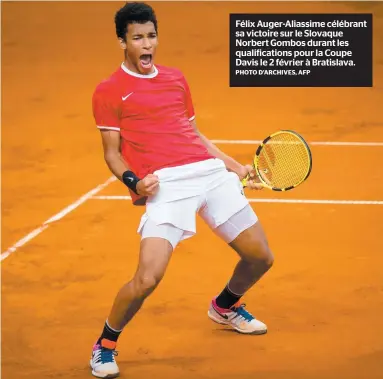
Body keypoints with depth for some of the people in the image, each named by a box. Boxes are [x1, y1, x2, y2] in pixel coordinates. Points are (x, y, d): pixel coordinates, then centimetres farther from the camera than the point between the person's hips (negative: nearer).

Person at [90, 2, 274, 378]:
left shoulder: (176, 79, 20)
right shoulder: (109, 91, 5)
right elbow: (112, 152, 4)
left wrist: (233, 164, 22)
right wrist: (133, 182, -14)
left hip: (210, 172, 5)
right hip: (165, 183, -5)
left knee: (260, 258, 9)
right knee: (148, 278, -22)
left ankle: (224, 306, 42)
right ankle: (105, 344, 4)